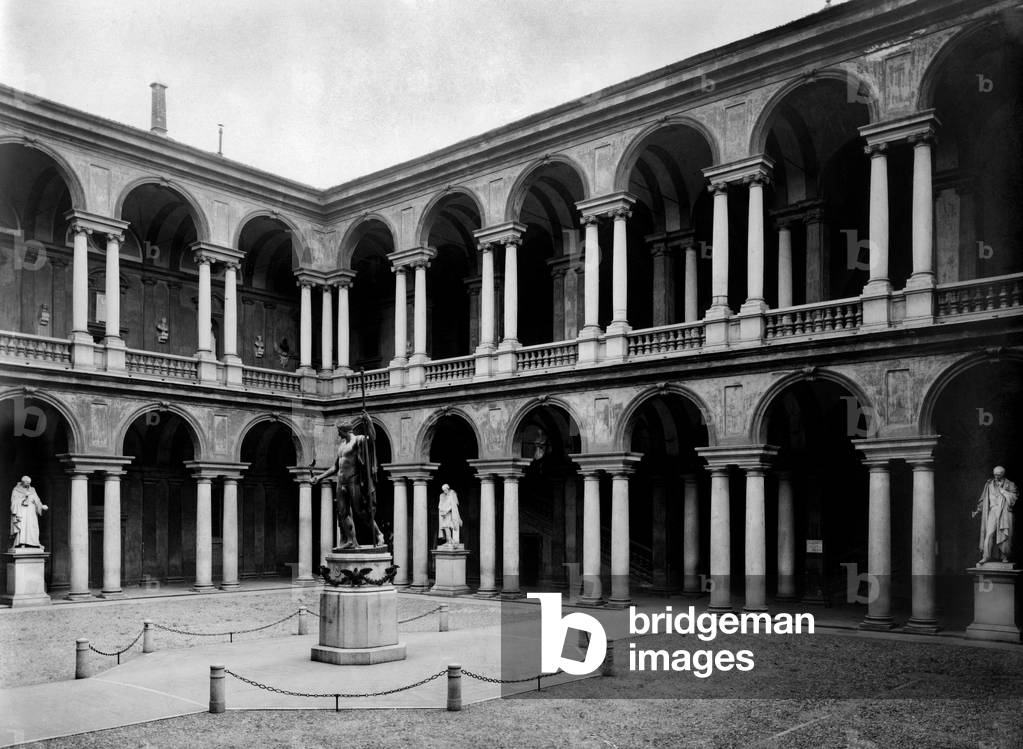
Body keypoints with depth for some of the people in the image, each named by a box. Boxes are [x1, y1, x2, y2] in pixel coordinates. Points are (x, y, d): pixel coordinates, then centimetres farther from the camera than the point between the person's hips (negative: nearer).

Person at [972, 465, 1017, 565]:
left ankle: (1004, 556, 12)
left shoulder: (1010, 485, 6)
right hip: (992, 512, 1)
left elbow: (1013, 498, -6)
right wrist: (978, 511, 7)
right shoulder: (989, 484, 11)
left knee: (1004, 534, -2)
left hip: (1005, 513, -1)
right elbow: (983, 499, 14)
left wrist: (1002, 490, -11)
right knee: (989, 534, -9)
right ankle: (986, 556, -11)